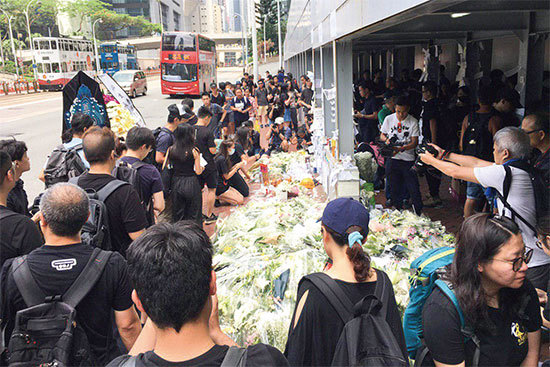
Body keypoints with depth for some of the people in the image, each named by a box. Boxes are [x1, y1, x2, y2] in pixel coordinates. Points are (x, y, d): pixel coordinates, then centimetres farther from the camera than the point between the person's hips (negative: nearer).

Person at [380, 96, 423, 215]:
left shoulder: (413, 121, -5)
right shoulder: (389, 119, 2)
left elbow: (415, 142, -8)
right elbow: (382, 135, 13)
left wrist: (400, 149, -22)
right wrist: (386, 139, -11)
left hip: (408, 160, -2)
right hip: (392, 159, 2)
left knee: (414, 189, -3)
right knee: (395, 189, 10)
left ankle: (419, 214, 8)